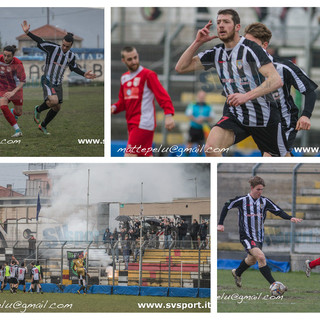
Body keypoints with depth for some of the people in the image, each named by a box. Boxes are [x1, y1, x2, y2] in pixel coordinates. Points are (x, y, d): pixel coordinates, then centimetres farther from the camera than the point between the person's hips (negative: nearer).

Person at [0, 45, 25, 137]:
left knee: (18, 112, 10)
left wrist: (13, 92, -36)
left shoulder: (18, 64, -26)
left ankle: (12, 113, 52)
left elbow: (22, 81, -24)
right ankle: (18, 130, -20)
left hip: (15, 88, -1)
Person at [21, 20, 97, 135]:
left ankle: (43, 126, 29)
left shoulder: (71, 56, 3)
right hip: (48, 81, -6)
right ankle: (38, 110, 2)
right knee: (54, 101, -29)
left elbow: (74, 68, 19)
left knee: (57, 107, 8)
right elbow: (39, 41, -10)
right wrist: (27, 32, -18)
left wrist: (84, 74, 8)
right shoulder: (52, 48, -14)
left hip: (58, 84, 6)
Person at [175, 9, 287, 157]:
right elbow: (181, 67, 7)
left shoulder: (251, 49, -16)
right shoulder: (216, 53, 4)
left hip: (264, 116, -4)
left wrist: (246, 96, -35)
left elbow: (276, 80, -24)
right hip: (236, 115, 4)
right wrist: (197, 42, -6)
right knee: (211, 149, -20)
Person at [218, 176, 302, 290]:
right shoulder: (242, 200, -9)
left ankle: (237, 273, 52)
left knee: (252, 260, 21)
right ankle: (273, 284, -26)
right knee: (261, 257, -24)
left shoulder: (264, 201, 2)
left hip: (259, 237, 6)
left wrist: (290, 218, -19)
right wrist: (220, 224, -1)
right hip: (246, 236, -6)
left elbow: (278, 211, -2)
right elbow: (226, 207, 2)